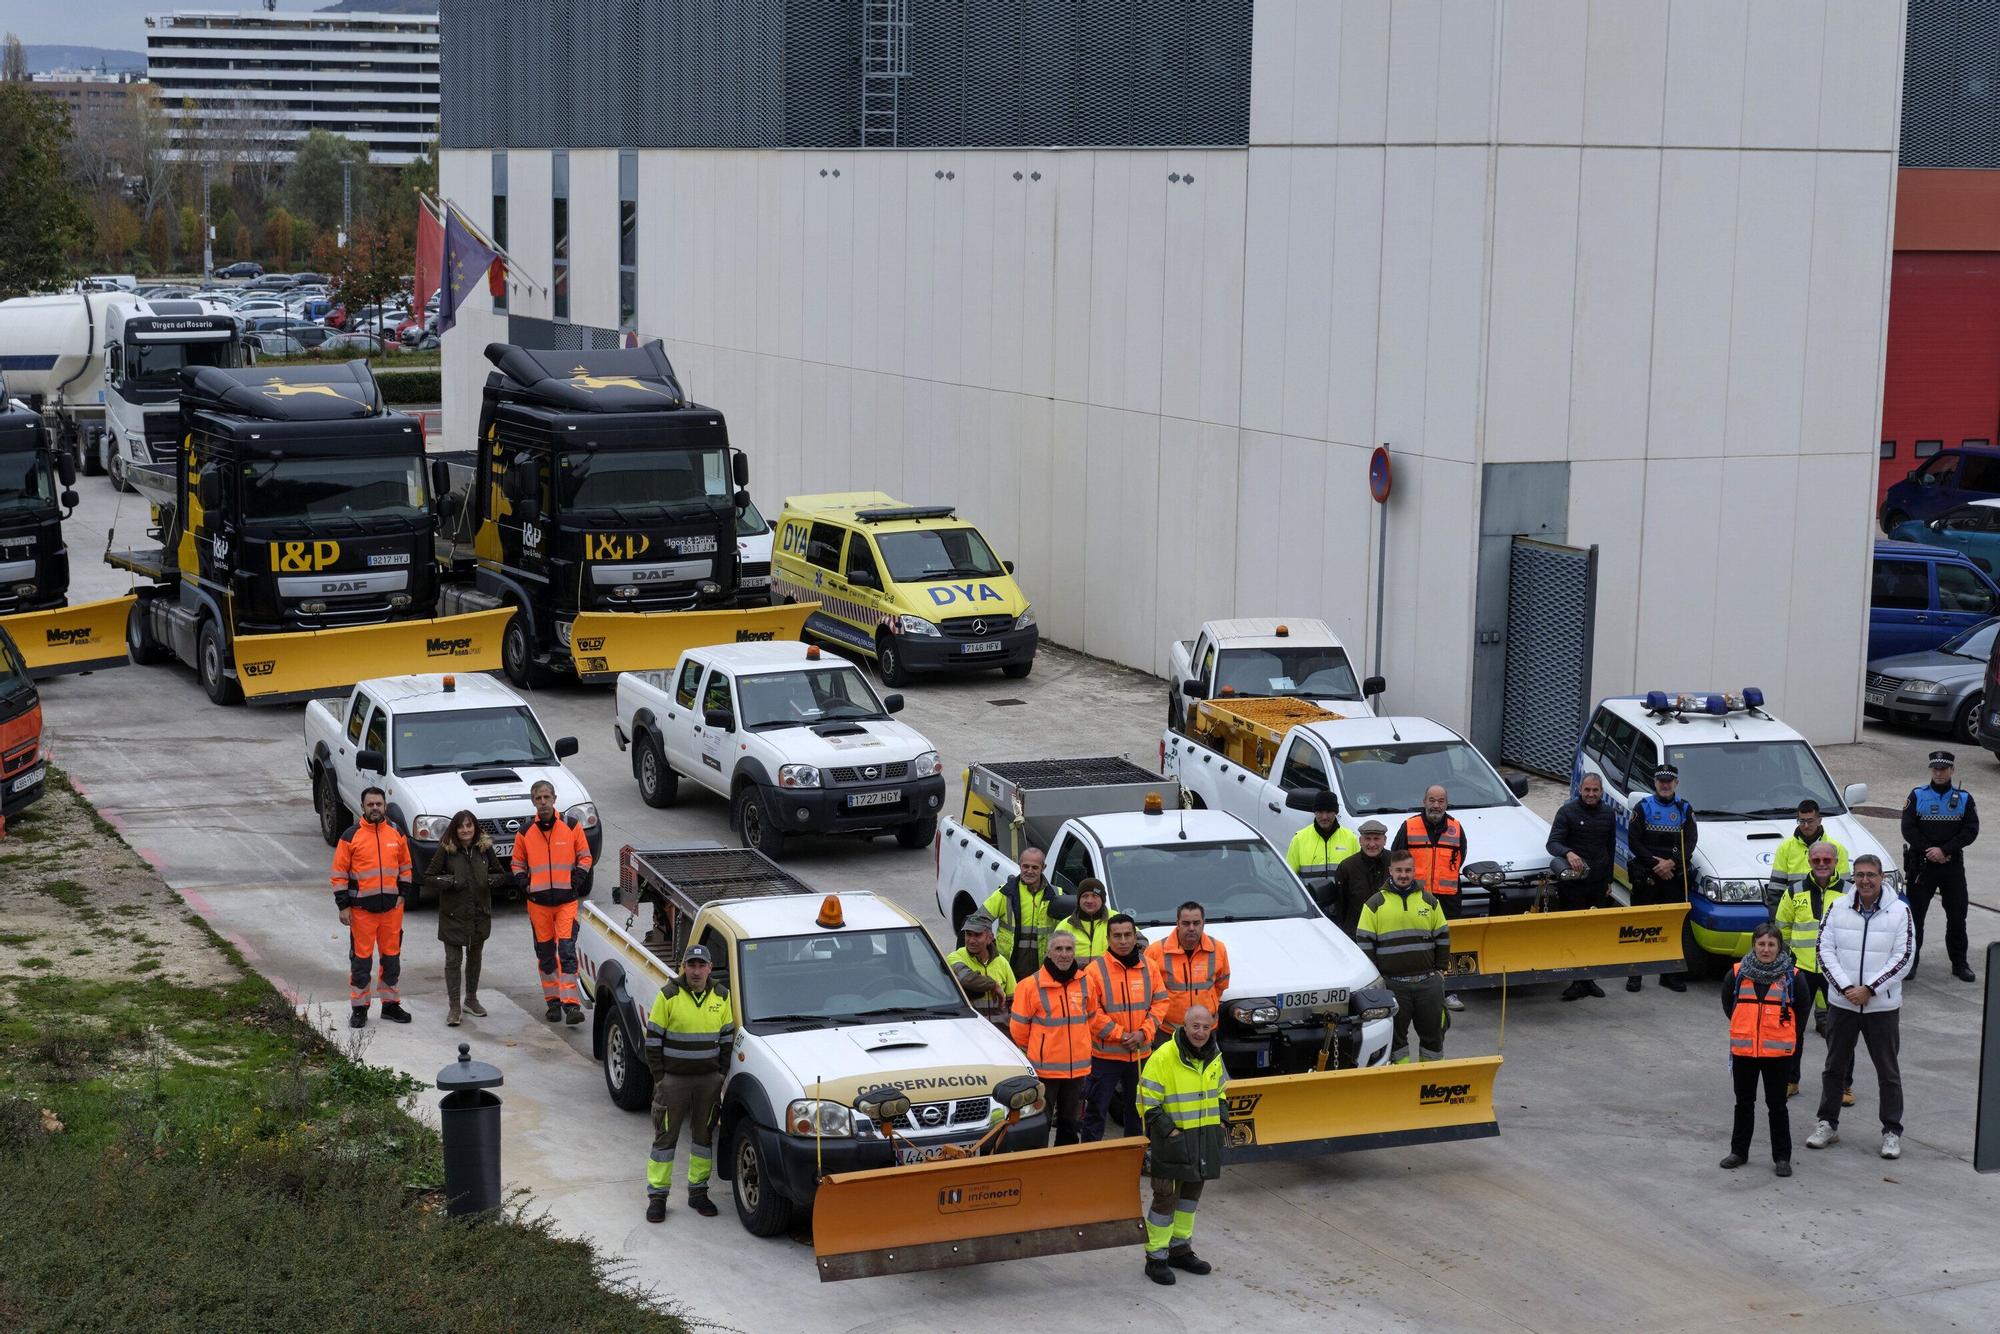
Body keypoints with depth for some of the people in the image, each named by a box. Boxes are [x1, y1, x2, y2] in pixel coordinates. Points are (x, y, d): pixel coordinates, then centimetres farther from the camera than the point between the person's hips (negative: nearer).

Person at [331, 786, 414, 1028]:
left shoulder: (396, 833, 6)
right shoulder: (351, 836, -5)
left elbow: (405, 866, 17)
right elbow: (339, 873, -3)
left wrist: (402, 894, 7)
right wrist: (343, 906, -7)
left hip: (392, 907, 3)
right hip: (361, 908, -3)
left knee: (392, 956, 10)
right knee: (361, 958, 1)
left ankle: (390, 1004, 23)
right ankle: (359, 1008, 10)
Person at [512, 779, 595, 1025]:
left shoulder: (571, 826, 1)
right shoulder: (525, 832, 5)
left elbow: (585, 857, 8)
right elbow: (518, 863, 16)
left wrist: (575, 882, -4)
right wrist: (526, 884, 0)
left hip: (567, 899, -2)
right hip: (538, 901, 2)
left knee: (567, 950, -11)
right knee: (545, 953, 9)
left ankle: (570, 1003, -14)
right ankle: (553, 1001, 19)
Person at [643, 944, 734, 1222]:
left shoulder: (721, 997, 3)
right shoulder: (668, 996, -8)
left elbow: (727, 1037, 11)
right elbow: (653, 1039, -5)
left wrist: (722, 1074, 4)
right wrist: (658, 1077, -8)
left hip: (710, 1080, 3)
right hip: (673, 1079, -3)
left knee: (704, 1136, 11)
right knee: (665, 1137, 2)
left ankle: (698, 1192, 23)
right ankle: (657, 1197, 8)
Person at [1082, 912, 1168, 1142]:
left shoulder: (1150, 967, 2)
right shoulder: (1095, 970, -11)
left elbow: (1160, 1002, 5)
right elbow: (1091, 1011, -13)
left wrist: (1143, 1033, -9)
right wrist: (1120, 1035, -16)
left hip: (1141, 1053, 4)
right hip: (1105, 1054, -4)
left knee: (1137, 1108, 17)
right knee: (1096, 1109, 0)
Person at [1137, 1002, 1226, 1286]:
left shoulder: (1214, 1057, 5)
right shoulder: (1162, 1057, -17)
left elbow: (1221, 1092, 22)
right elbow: (1148, 1103, -14)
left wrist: (1222, 1121, 8)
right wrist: (1169, 1130, -19)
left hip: (1204, 1138, 7)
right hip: (1171, 1139, -7)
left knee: (1191, 1191, 17)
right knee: (1166, 1196, -6)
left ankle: (1180, 1249, 32)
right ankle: (1156, 1258, 3)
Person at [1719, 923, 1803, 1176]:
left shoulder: (1791, 977, -5)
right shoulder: (1738, 974, -1)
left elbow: (1803, 1008, 7)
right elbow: (1728, 1003, 16)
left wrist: (1790, 1036, 8)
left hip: (1778, 1051, -2)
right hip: (1743, 1050, 2)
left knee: (1777, 1104, 4)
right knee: (1744, 1102, 13)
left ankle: (1782, 1157, 11)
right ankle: (1739, 1151, 24)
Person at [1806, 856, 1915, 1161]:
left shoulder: (1899, 912, -6)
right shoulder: (1838, 908, 1)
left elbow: (1904, 957, -9)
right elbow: (1825, 950, -1)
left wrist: (1868, 989, -15)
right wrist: (1845, 988, -13)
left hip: (1882, 1006, -2)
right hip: (1841, 1003, 2)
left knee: (1888, 1070, 5)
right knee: (1835, 1066, 12)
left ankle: (1892, 1132, 14)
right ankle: (1828, 1124, 24)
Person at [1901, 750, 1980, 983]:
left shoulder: (1964, 799, 2)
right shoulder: (1917, 796, 1)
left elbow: (1971, 831, -6)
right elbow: (1908, 829, -5)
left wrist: (1944, 850, -16)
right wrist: (1930, 851, -14)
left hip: (1953, 864, 1)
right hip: (1921, 864, -1)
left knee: (1957, 915, 4)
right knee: (1915, 913, 2)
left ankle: (1960, 963, 14)